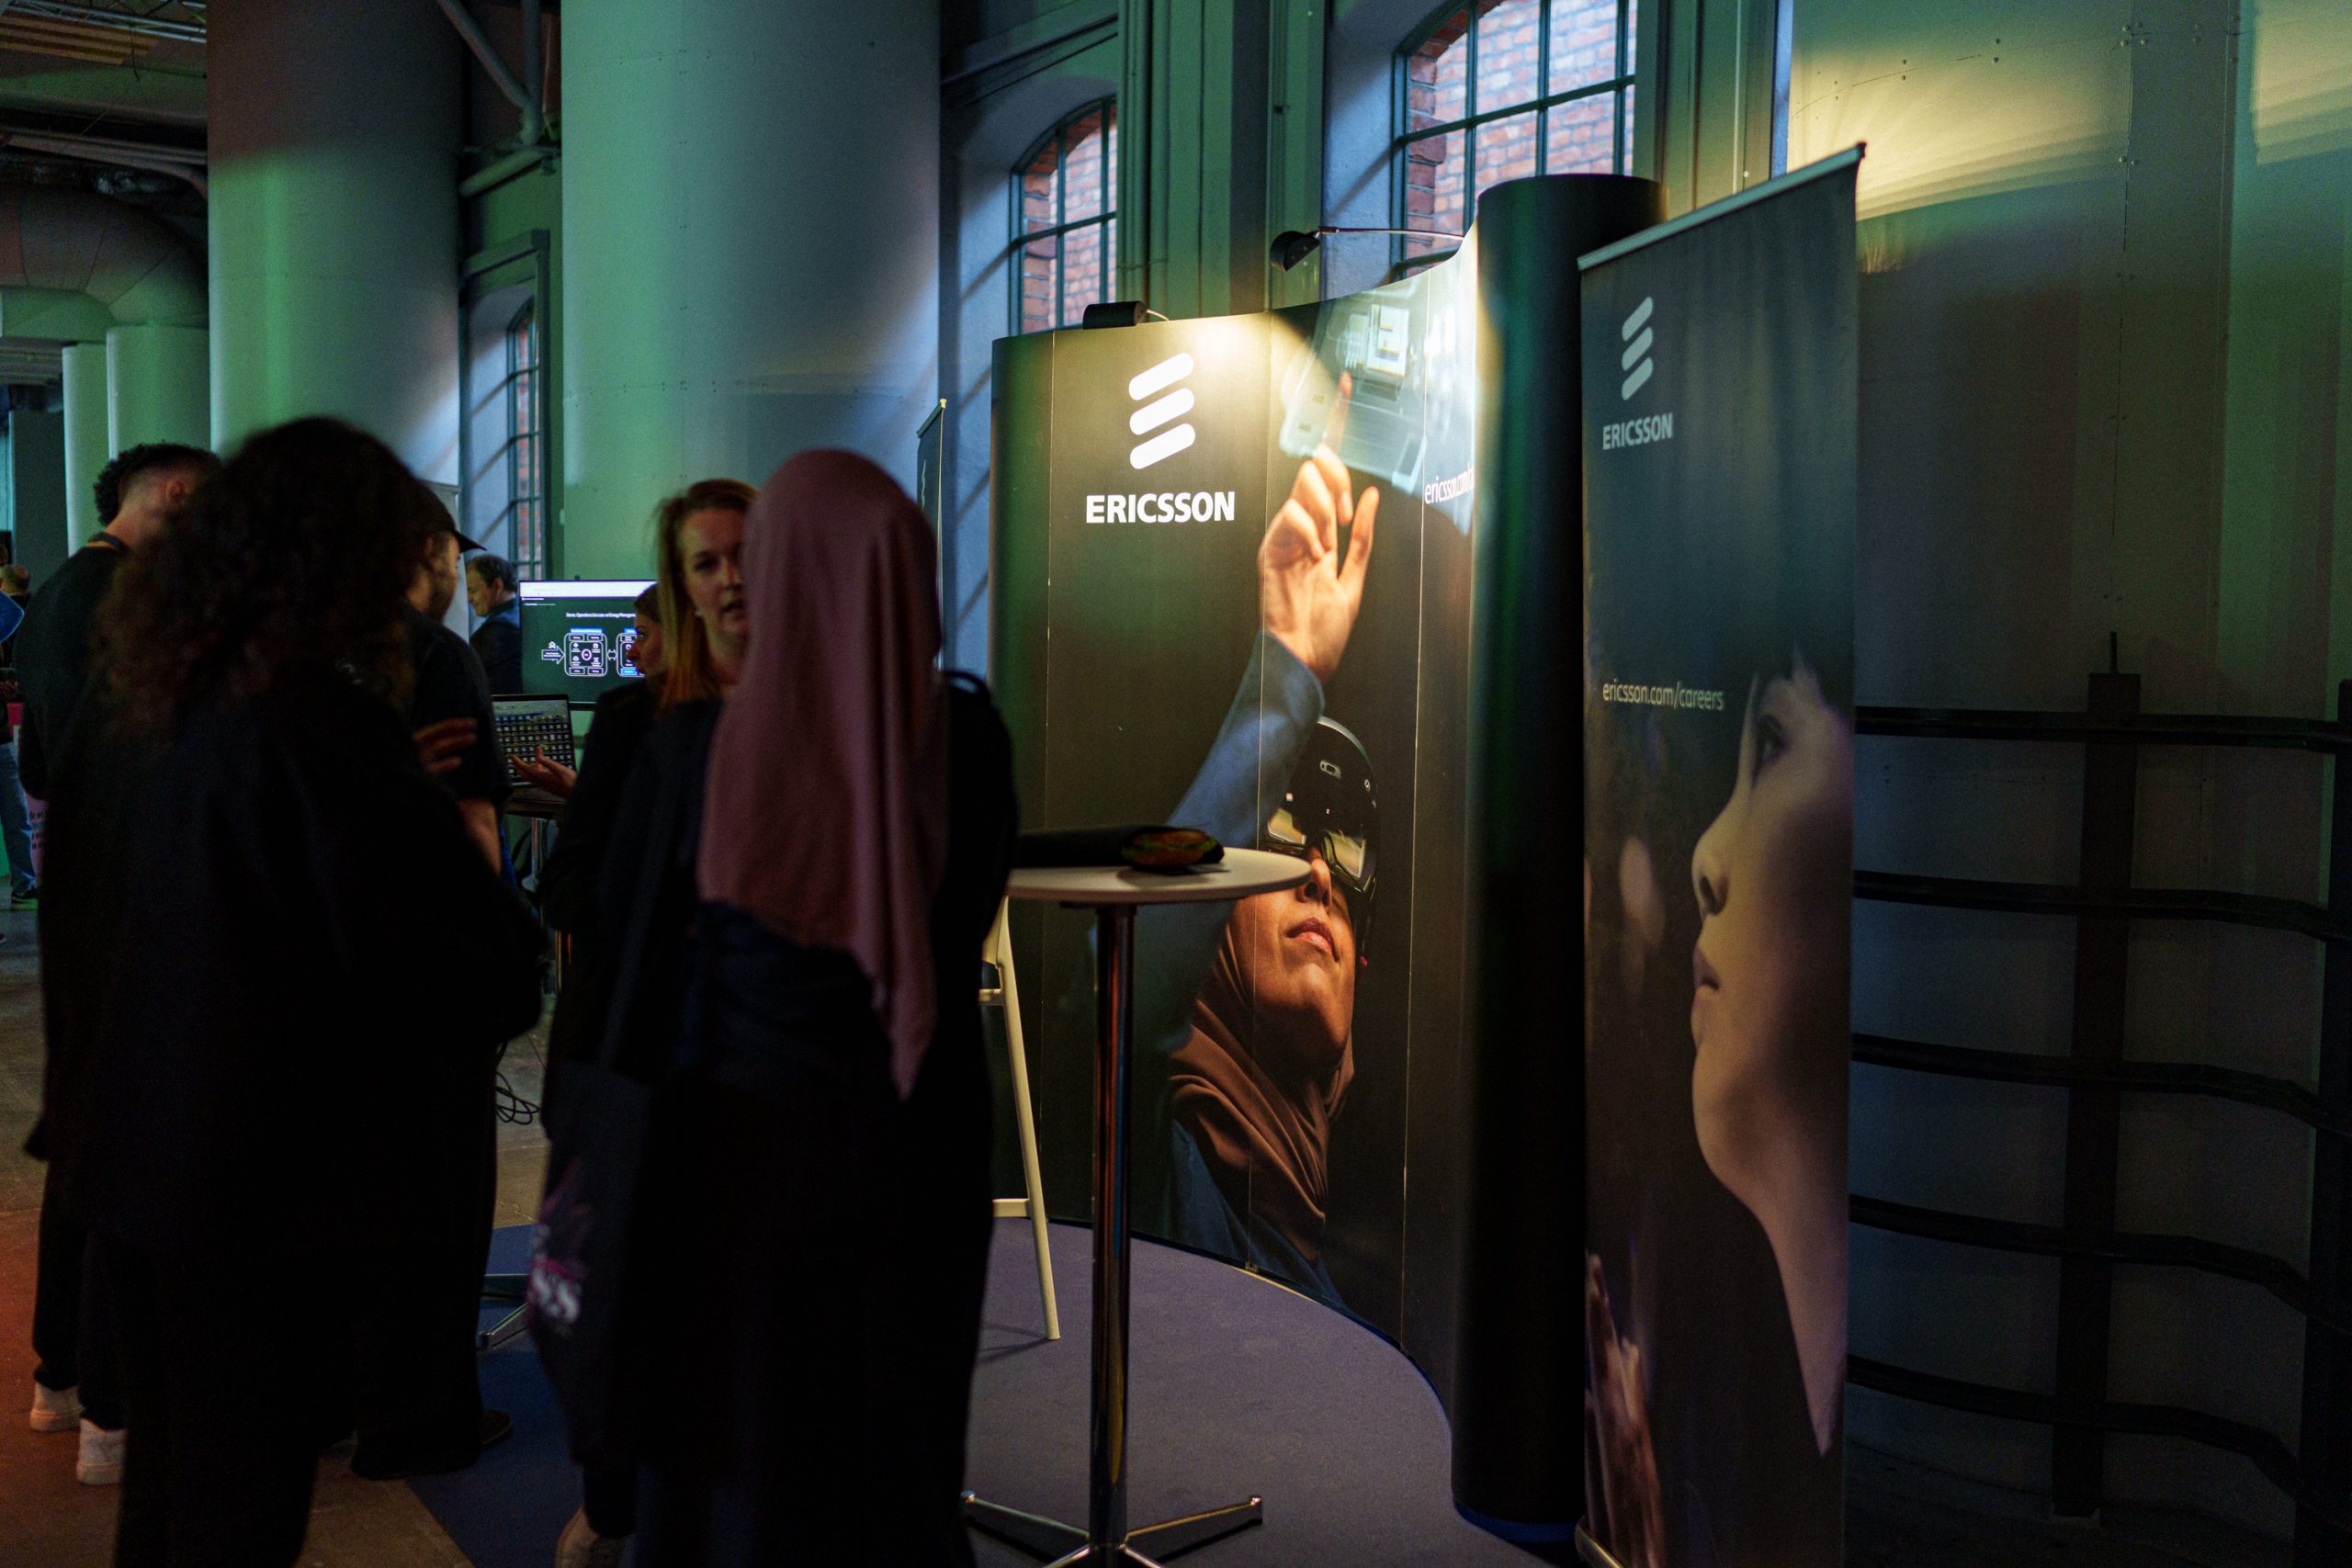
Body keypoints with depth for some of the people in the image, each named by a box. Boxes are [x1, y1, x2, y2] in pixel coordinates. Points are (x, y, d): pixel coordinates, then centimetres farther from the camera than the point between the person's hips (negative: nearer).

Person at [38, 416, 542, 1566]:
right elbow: (485, 958, -24)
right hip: (264, 1173, -7)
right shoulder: (319, 719, -23)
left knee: (164, 1457, 23)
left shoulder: (122, 703, 1)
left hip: (117, 1147, 7)